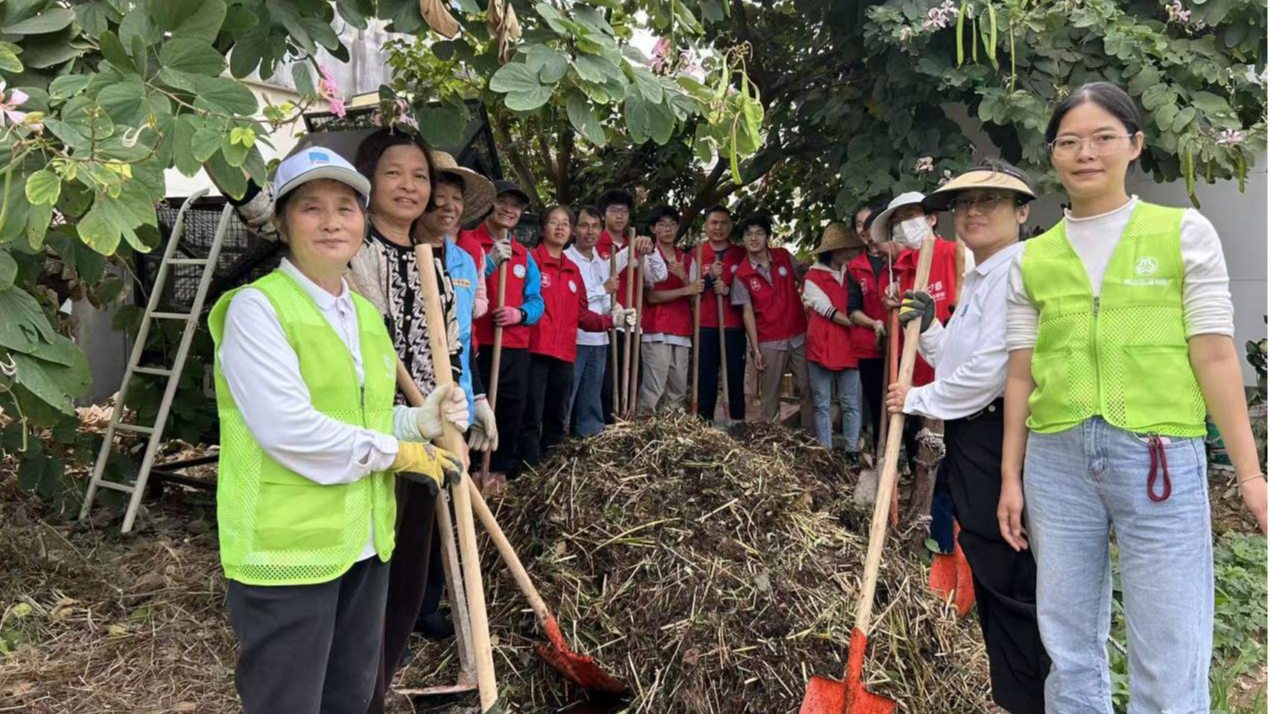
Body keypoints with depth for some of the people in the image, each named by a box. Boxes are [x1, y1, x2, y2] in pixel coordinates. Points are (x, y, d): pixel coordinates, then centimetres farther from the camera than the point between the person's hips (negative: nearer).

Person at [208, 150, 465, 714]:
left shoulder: (365, 314, 12)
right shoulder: (256, 307, -13)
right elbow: (289, 429, -23)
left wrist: (420, 420, 1)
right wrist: (397, 452, -14)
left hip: (364, 543, 8)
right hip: (286, 550, -8)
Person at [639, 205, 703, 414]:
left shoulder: (687, 259, 15)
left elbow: (693, 298, 9)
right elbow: (651, 296, -9)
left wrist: (683, 277, -8)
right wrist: (685, 289, -13)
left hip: (682, 333, 5)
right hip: (656, 333, -5)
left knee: (678, 392, 7)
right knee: (653, 391, -13)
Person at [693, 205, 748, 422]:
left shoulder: (741, 254, 8)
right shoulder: (696, 253, 6)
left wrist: (730, 291, -8)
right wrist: (709, 277, -14)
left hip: (734, 328, 1)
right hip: (705, 327, -1)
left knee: (736, 382, 1)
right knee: (705, 382, -1)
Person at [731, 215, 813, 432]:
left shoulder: (784, 256, 1)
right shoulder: (742, 274, -5)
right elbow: (748, 312, -6)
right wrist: (755, 349, -9)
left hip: (800, 335, 3)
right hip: (769, 342, -2)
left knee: (808, 389, 6)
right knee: (770, 396, 3)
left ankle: (811, 436, 15)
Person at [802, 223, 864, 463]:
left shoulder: (851, 274, 14)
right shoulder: (812, 277, 0)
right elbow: (829, 311, -9)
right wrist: (858, 324, -14)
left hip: (849, 346, 3)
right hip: (821, 346, -3)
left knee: (851, 403, 3)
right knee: (822, 404, 3)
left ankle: (852, 451, 10)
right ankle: (825, 453, 9)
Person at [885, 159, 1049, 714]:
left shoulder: (1017, 271, -14)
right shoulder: (978, 278, 18)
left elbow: (992, 370, -21)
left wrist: (920, 400, -9)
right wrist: (927, 327, 6)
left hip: (1000, 442, -10)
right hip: (973, 439, 10)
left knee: (1008, 582, -2)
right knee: (992, 579, 18)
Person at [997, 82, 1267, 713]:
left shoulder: (1185, 233, 3)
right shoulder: (1032, 259, 8)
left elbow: (1214, 355, 0)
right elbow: (1022, 373, 9)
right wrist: (1011, 476, 9)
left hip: (1162, 458, -2)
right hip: (1057, 459, 3)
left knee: (1171, 660, 2)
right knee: (1069, 644, 13)